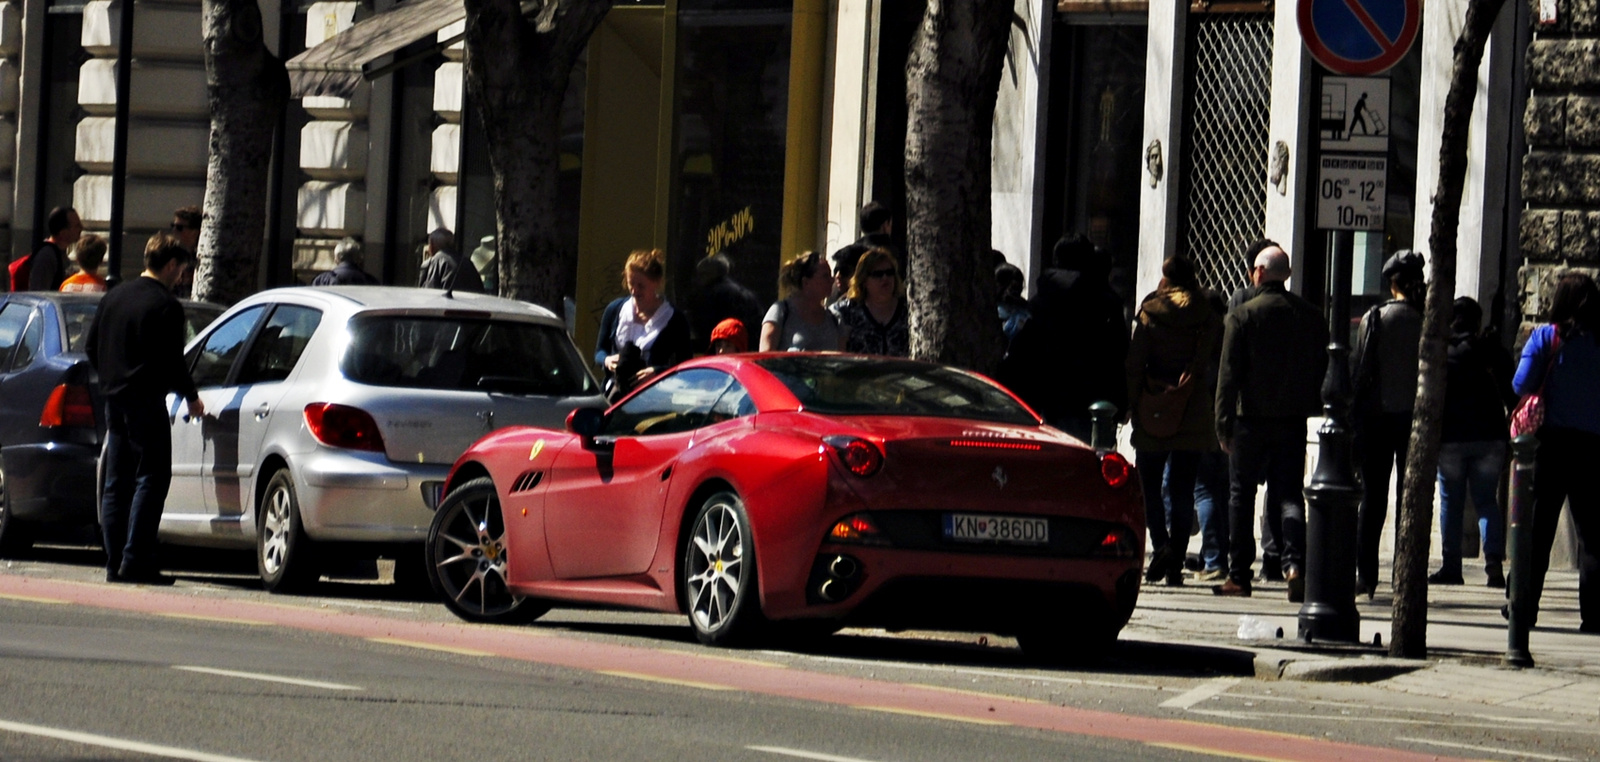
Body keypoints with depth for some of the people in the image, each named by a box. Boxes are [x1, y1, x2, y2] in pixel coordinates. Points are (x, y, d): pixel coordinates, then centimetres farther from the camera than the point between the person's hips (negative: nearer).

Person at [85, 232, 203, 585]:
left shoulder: (115, 296, 12)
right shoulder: (166, 305, -11)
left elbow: (90, 345, 16)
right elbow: (171, 362, -13)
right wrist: (191, 397, 1)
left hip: (114, 399, 8)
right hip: (146, 402, -8)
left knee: (116, 483, 9)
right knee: (151, 478, -5)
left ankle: (115, 562, 8)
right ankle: (135, 560, -13)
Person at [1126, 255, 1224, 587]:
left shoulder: (1151, 314, -5)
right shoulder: (1210, 319, 1)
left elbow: (1134, 364, -6)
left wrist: (1132, 404, 0)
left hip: (1153, 411, -2)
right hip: (1194, 414, 2)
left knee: (1150, 485, 7)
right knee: (1183, 489, 6)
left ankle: (1161, 543, -15)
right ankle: (1176, 561, 3)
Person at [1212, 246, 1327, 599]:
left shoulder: (1242, 316, -9)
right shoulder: (1311, 317, 3)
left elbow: (1229, 374, -9)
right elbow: (1321, 370, 9)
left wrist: (1224, 424, -5)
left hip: (1252, 420, -3)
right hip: (1293, 421, 3)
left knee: (1241, 496, 8)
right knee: (1290, 494, 5)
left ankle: (1239, 575, 9)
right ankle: (1294, 563, -15)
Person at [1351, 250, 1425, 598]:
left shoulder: (1375, 318, -4)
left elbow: (1359, 370, -3)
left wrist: (1353, 419, 4)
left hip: (1377, 414, 0)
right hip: (1416, 417, 0)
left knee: (1373, 496, 6)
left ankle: (1365, 574, 3)